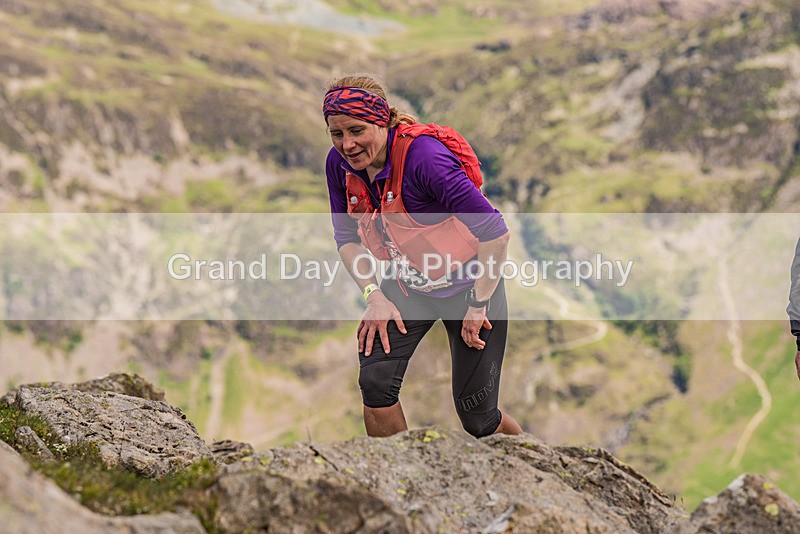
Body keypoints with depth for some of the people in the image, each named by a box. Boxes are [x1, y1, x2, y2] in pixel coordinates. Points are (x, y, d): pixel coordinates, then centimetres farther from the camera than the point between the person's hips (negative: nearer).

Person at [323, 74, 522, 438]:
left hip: (466, 286, -5)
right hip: (408, 288, 5)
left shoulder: (423, 156, -31)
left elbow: (493, 231, -28)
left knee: (477, 418, 2)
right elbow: (347, 235, 5)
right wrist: (374, 295, -7)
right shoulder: (339, 164, -11)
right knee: (376, 381, -18)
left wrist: (479, 305, -21)